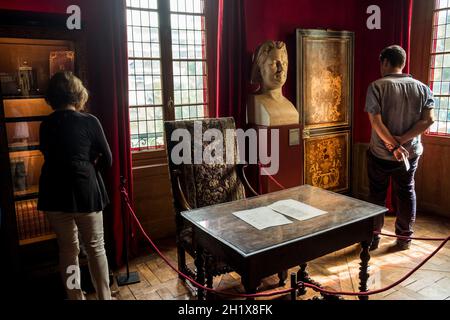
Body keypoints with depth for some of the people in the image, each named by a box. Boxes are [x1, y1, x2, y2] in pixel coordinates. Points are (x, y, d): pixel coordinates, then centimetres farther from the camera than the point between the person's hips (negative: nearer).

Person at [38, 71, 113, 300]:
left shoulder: (46, 125, 4)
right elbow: (107, 160, -2)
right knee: (95, 247, 11)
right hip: (85, 191, -3)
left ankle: (75, 297, 27)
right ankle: (104, 296, 21)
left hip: (54, 194, 4)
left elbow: (48, 155, 15)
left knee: (68, 249, 16)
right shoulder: (89, 121, -7)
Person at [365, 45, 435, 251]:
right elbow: (428, 120, -8)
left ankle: (373, 237, 22)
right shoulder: (421, 88, 1)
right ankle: (404, 238, 27)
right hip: (410, 153, 3)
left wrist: (394, 146, -18)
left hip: (380, 154, -3)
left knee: (377, 195, 11)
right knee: (406, 193, 17)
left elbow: (376, 122, -20)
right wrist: (402, 140, -13)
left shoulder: (377, 86, -12)